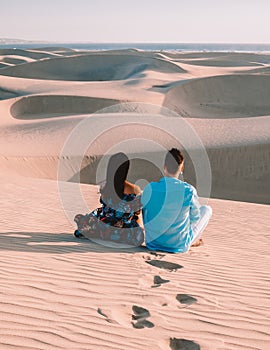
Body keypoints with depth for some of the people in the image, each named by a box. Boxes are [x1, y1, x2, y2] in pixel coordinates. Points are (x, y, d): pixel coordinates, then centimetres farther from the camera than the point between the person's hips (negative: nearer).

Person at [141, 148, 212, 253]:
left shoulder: (150, 188, -14)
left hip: (152, 243, 3)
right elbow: (195, 218, -4)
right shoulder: (189, 191, -19)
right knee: (206, 209, 17)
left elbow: (143, 213, 1)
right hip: (179, 246, -3)